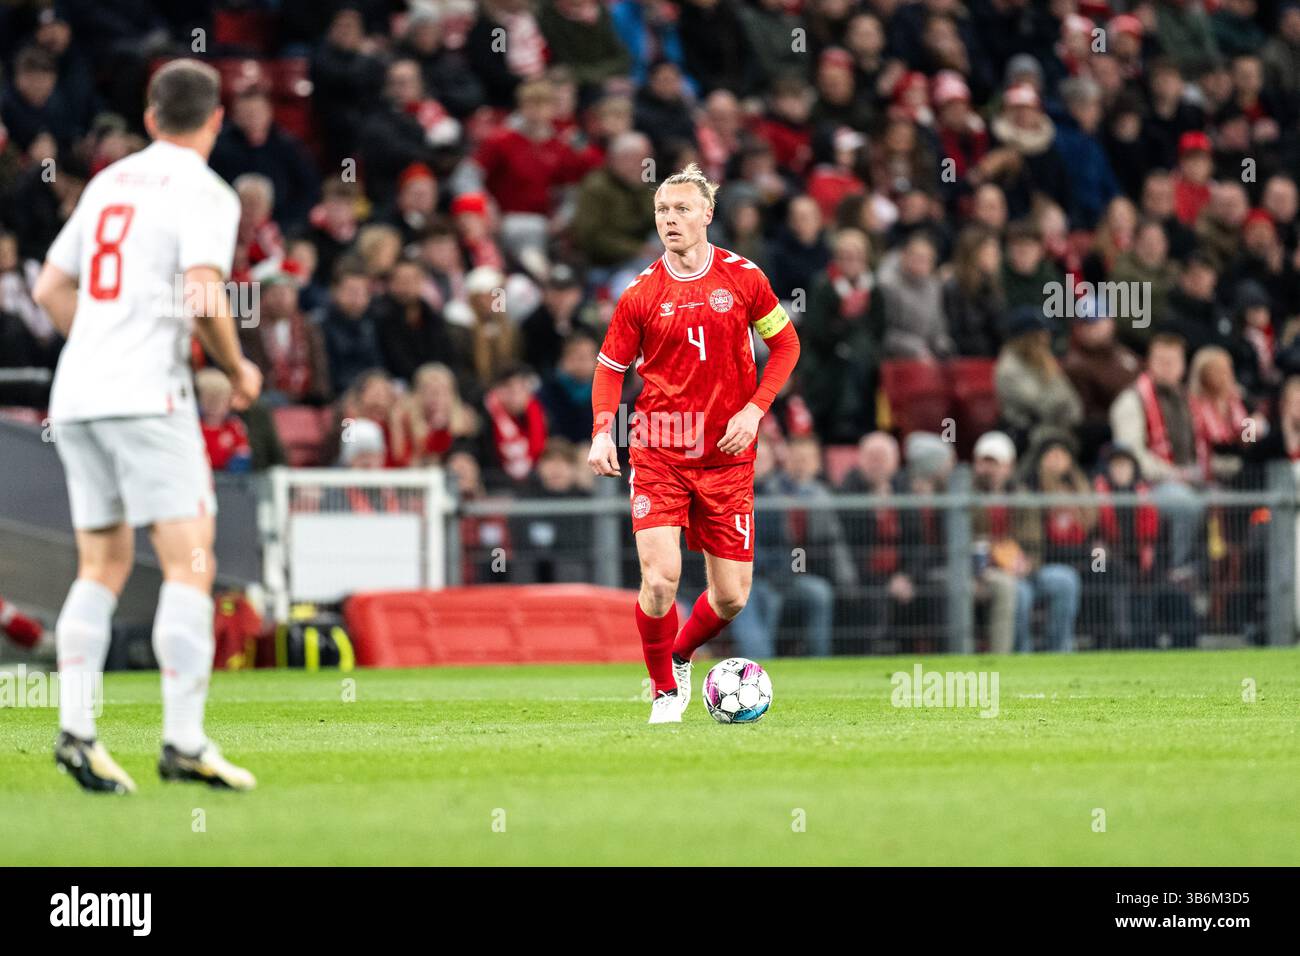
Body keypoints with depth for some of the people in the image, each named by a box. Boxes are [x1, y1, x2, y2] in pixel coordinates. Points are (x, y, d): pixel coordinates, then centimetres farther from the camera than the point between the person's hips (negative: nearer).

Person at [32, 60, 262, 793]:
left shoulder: (109, 182, 16)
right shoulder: (205, 193, -5)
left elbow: (51, 290, 21)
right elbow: (205, 298, -17)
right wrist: (239, 370, -1)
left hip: (76, 397, 7)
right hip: (146, 396, -7)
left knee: (103, 567, 13)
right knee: (191, 562, -5)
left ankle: (76, 728, 4)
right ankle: (184, 740, -12)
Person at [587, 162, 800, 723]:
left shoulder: (743, 277, -1)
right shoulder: (641, 293, -3)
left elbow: (785, 344, 9)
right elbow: (610, 367, 8)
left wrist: (754, 409, -4)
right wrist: (602, 433, -7)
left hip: (727, 457, 2)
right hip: (659, 455, -1)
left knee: (731, 596, 2)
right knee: (660, 578, -17)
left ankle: (679, 657, 33)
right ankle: (664, 689, 6)